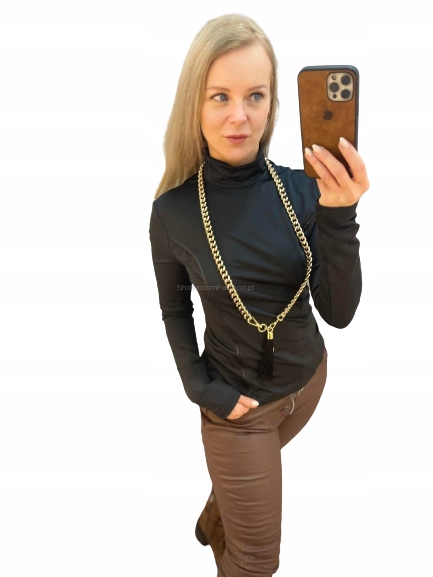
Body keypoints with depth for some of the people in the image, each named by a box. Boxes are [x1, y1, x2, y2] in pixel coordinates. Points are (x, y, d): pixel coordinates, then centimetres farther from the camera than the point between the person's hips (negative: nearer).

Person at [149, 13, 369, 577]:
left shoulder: (302, 190, -16)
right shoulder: (173, 210, -19)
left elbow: (338, 313, -19)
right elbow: (175, 312, -3)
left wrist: (340, 218, -32)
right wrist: (200, 388, -14)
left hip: (309, 378, 4)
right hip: (239, 401, -3)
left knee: (243, 475, 34)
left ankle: (212, 523, 67)